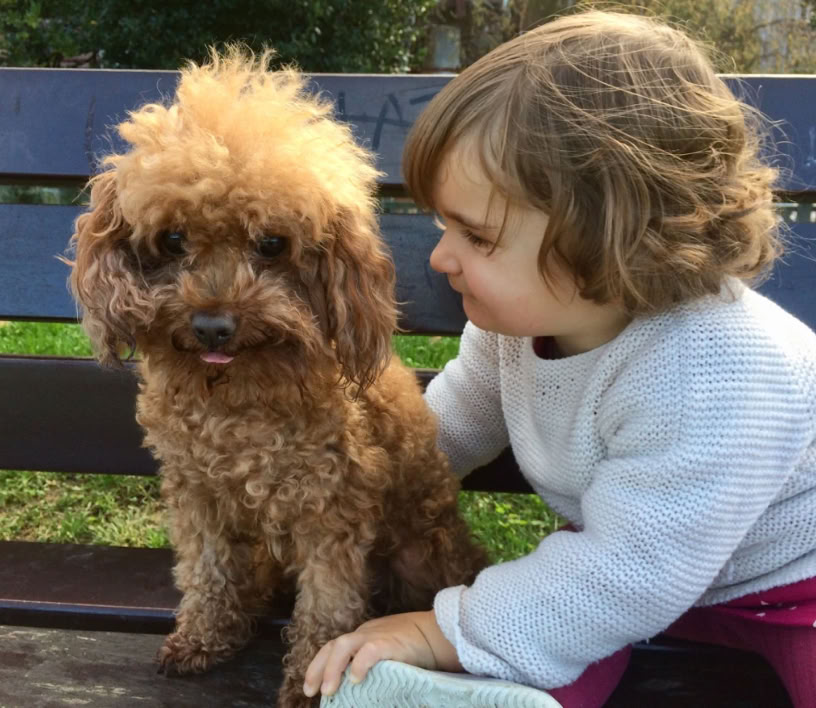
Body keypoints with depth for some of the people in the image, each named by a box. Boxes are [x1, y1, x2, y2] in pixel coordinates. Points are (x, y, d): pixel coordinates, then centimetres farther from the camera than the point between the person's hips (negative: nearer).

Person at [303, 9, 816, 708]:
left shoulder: (710, 387, -40)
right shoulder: (529, 308, -15)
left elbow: (622, 583, -32)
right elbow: (464, 410, 9)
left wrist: (439, 633, -24)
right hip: (636, 549, 6)